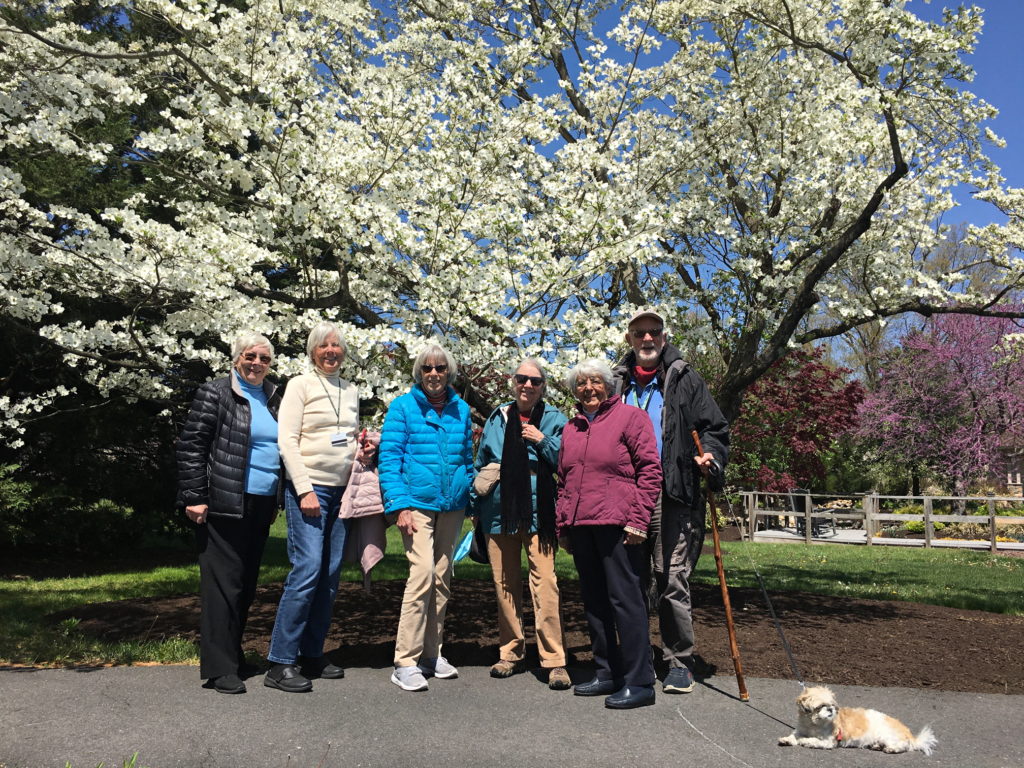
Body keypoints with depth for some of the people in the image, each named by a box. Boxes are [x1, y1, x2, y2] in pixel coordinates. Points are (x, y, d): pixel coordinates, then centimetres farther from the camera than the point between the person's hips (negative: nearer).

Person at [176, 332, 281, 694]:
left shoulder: (272, 398, 15)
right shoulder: (215, 394, -3)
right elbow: (190, 446, -7)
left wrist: (276, 501, 19)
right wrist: (195, 497, -12)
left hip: (261, 507, 7)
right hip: (224, 505, -6)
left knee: (246, 584, 13)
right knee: (223, 582, -3)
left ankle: (234, 654, 25)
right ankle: (219, 668, 4)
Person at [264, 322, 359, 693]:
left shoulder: (351, 391, 15)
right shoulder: (300, 385, -2)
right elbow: (287, 441, -8)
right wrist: (306, 490, -15)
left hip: (341, 491, 6)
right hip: (308, 486, -6)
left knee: (330, 575, 6)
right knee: (307, 569, -13)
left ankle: (312, 654, 17)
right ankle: (281, 663, -4)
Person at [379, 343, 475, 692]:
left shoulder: (461, 410, 12)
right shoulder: (403, 407, 0)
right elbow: (389, 457, -5)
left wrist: (471, 501, 13)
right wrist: (399, 504, -14)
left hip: (452, 506, 5)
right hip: (418, 503, -5)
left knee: (442, 578, 10)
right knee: (422, 572, -16)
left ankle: (431, 653, 23)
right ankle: (405, 662, -7)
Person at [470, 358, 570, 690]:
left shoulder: (554, 419, 4)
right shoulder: (497, 419, 13)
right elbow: (480, 465, 19)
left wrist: (543, 441, -13)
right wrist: (476, 503, 16)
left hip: (538, 513, -3)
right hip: (500, 512, 4)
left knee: (545, 583, -11)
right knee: (504, 585, 10)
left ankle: (554, 660, -4)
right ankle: (510, 652, 25)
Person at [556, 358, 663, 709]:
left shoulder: (629, 417, -1)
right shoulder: (571, 428, 18)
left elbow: (650, 470, -7)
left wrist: (637, 520, -13)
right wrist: (562, 525, 16)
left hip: (617, 524, -7)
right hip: (580, 526, 7)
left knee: (625, 599, -5)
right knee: (594, 602, 12)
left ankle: (639, 682, 3)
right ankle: (607, 673, 24)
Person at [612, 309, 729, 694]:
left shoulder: (685, 380, 7)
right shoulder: (618, 383, 15)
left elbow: (714, 428, 5)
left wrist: (711, 456, -15)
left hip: (672, 497, -3)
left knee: (672, 580, -4)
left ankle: (679, 662, 11)